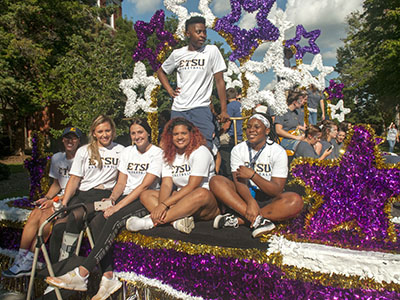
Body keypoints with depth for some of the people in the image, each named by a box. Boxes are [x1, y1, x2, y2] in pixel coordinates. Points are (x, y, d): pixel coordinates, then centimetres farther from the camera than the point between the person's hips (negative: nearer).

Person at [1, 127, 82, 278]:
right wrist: (46, 198, 2)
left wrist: (54, 201, -17)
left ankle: (27, 263, -17)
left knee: (46, 216, -26)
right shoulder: (57, 158, 13)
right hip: (59, 197, 6)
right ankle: (20, 259, -16)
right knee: (35, 214, -19)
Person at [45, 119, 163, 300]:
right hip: (126, 197, 6)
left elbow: (145, 185, -15)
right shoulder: (127, 152, 15)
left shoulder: (157, 153, -5)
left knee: (113, 219, -32)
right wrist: (112, 198, -10)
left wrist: (118, 206, -21)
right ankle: (108, 277, -25)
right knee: (97, 222, -21)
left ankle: (82, 273, -32)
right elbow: (121, 183, 12)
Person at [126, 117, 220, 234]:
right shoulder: (169, 155, 8)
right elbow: (166, 184, -4)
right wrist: (160, 205, -24)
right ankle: (177, 221, -34)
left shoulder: (200, 152, -10)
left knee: (201, 194, -39)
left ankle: (151, 221, -36)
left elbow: (192, 186, -18)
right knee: (145, 195, -7)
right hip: (181, 199, 6)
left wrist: (165, 204, -24)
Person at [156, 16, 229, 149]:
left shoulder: (212, 51, 0)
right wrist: (169, 90, 9)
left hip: (201, 109, -3)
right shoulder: (177, 54, 8)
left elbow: (219, 81, -2)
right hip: (178, 110, 3)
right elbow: (161, 72, 25)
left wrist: (223, 110, -5)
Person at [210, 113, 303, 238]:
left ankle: (238, 219, -34)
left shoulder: (278, 152, -9)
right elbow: (240, 182, -15)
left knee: (295, 201, -31)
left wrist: (252, 175, -28)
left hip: (268, 201, -1)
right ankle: (257, 219, -36)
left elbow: (277, 190, -15)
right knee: (216, 181, -22)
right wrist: (250, 202, -34)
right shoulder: (238, 150, -3)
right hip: (245, 196, 2)